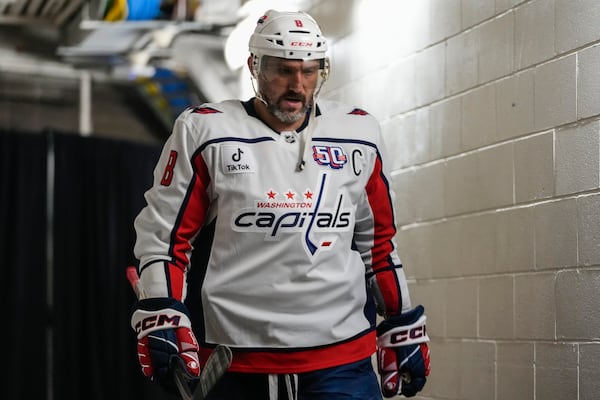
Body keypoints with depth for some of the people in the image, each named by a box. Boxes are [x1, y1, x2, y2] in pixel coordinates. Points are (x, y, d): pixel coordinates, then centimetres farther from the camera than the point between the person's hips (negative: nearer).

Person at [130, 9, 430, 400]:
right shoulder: (205, 132, -3)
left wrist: (403, 331, 15)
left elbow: (378, 242, 15)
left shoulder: (358, 135, 6)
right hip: (234, 366, -1)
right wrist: (161, 320, -9)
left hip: (341, 360, 2)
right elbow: (164, 233, 1)